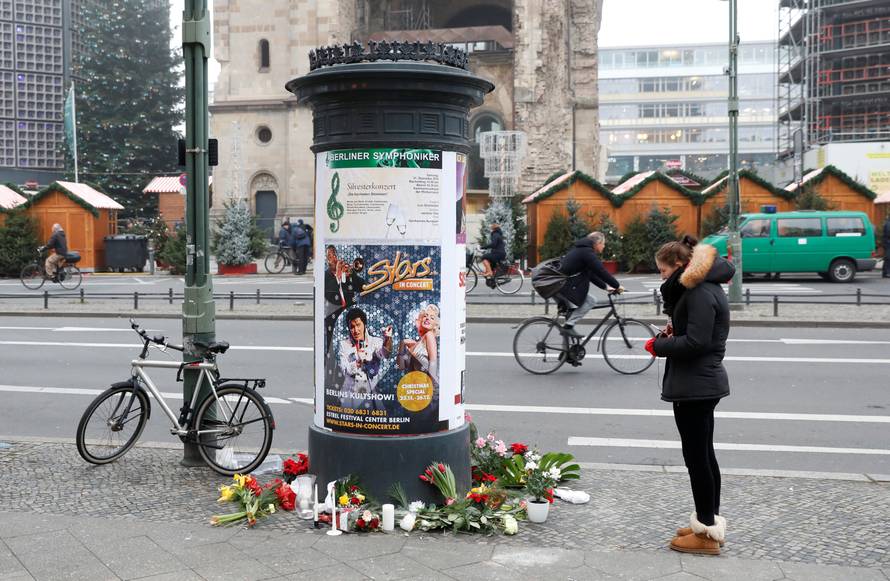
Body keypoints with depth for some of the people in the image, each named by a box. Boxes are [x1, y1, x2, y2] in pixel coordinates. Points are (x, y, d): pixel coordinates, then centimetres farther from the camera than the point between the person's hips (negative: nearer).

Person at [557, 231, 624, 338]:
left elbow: (591, 274, 22)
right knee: (591, 301, -10)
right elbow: (601, 271, -14)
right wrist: (617, 285, -6)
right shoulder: (587, 252, -11)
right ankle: (568, 326, -10)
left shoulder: (581, 250, 19)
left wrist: (606, 286, 17)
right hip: (564, 287, -10)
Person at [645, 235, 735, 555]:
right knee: (704, 455, 16)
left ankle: (707, 531, 7)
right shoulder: (707, 288, 14)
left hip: (695, 386, -11)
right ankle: (710, 523, 26)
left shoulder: (700, 293, -18)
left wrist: (658, 345, -12)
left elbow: (695, 343, -25)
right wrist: (674, 330, 2)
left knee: (696, 456, -2)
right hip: (703, 382, 11)